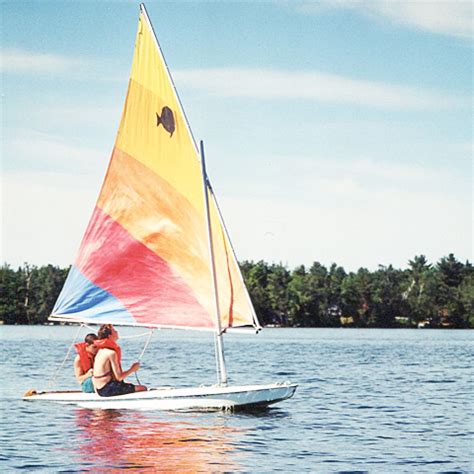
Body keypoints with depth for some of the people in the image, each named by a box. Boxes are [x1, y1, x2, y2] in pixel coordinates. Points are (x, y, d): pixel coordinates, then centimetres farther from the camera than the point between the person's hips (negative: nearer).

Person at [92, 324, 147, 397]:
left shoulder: (101, 349, 11)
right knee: (143, 388, -8)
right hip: (107, 389, -10)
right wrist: (132, 369, -4)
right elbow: (119, 377, -18)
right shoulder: (111, 353, -18)